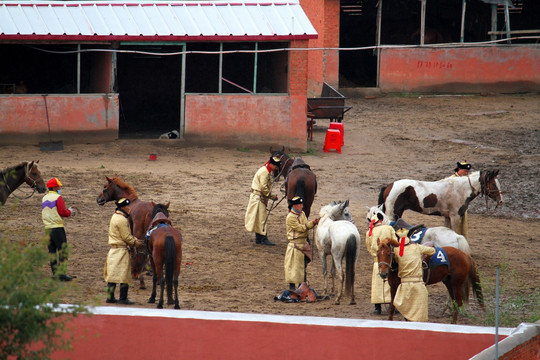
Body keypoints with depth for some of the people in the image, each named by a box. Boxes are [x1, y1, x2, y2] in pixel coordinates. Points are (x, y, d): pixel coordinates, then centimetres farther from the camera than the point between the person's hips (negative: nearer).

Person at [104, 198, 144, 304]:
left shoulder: (115, 217, 15)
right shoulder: (122, 220, -18)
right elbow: (126, 237, -17)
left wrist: (135, 240, 10)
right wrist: (135, 243, -3)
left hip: (113, 250, 10)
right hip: (121, 250, -10)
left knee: (112, 274, 12)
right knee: (124, 275, -4)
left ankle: (110, 297, 17)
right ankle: (123, 298, -1)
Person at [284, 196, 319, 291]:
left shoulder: (302, 214, 10)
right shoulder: (290, 217, -16)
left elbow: (307, 226, 9)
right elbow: (301, 228, -19)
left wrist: (314, 223, -9)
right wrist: (312, 223, -20)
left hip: (304, 243, 8)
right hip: (295, 244, -8)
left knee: (304, 265, 13)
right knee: (294, 265, -3)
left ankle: (302, 284, 24)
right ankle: (292, 286, 5)